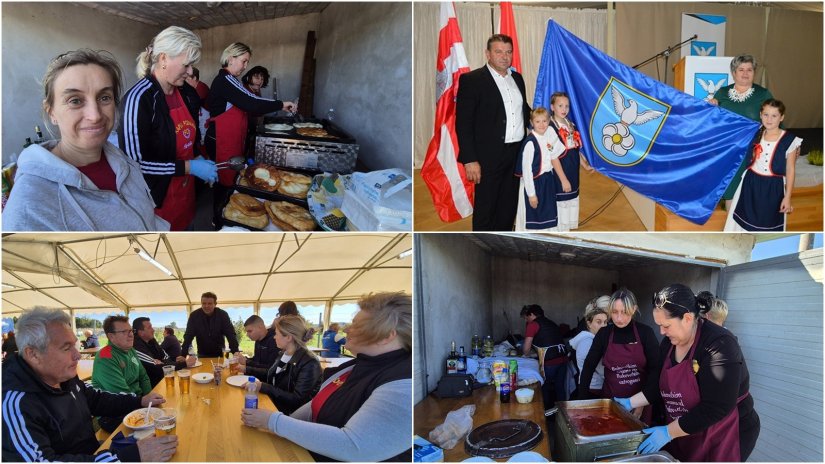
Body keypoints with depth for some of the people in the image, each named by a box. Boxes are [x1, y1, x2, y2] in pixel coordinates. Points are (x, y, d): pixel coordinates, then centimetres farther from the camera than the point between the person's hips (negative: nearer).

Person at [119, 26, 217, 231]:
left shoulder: (186, 92, 1)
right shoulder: (138, 99, -22)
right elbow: (134, 162, -23)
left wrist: (198, 158, 0)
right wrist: (189, 167, -23)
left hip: (185, 189, 7)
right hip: (157, 198, -7)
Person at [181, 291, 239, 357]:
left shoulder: (222, 315, -13)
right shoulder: (194, 315, -11)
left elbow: (231, 335, -17)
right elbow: (188, 336, -12)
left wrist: (236, 353, -30)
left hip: (219, 354, 0)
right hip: (202, 355, 0)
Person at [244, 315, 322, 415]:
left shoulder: (309, 364, -20)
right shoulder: (282, 354, 7)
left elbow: (297, 399, -24)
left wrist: (263, 387, -27)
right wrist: (246, 369, 20)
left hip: (291, 415, -8)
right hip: (272, 405, 8)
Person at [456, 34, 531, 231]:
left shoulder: (517, 78, 13)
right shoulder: (471, 80, -8)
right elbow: (463, 123, -12)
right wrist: (470, 160, -17)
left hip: (518, 153, 7)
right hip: (490, 156, -6)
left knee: (509, 207, 15)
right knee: (485, 209, 2)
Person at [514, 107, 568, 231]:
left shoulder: (550, 136, 1)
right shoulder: (530, 142, -19)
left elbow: (554, 159, 11)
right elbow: (526, 169, -18)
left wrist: (564, 179, 11)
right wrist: (531, 194, -17)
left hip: (547, 182, 7)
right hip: (533, 183, -7)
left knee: (548, 215, 17)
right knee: (532, 219, 2)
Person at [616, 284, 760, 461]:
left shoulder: (719, 345, -25)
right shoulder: (669, 343, 0)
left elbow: (716, 408, -28)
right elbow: (660, 385, 12)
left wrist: (668, 432, -25)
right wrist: (630, 402, 2)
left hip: (725, 438, -6)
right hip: (683, 435, 7)